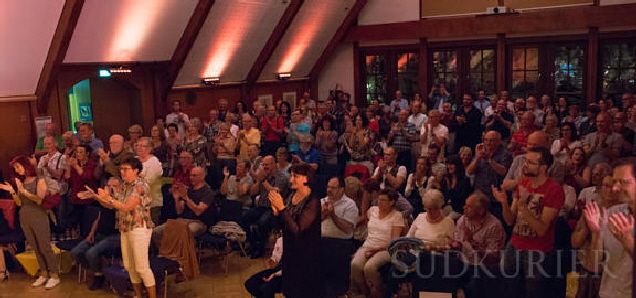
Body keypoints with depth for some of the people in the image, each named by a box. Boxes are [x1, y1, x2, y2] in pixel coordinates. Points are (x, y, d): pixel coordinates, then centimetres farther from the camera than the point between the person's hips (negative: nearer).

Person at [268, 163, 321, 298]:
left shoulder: (313, 202, -21)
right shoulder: (292, 196, 2)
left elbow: (297, 230, -26)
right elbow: (284, 225, 8)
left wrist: (282, 208, -27)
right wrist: (276, 211, -10)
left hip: (305, 254, -7)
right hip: (290, 249, 7)